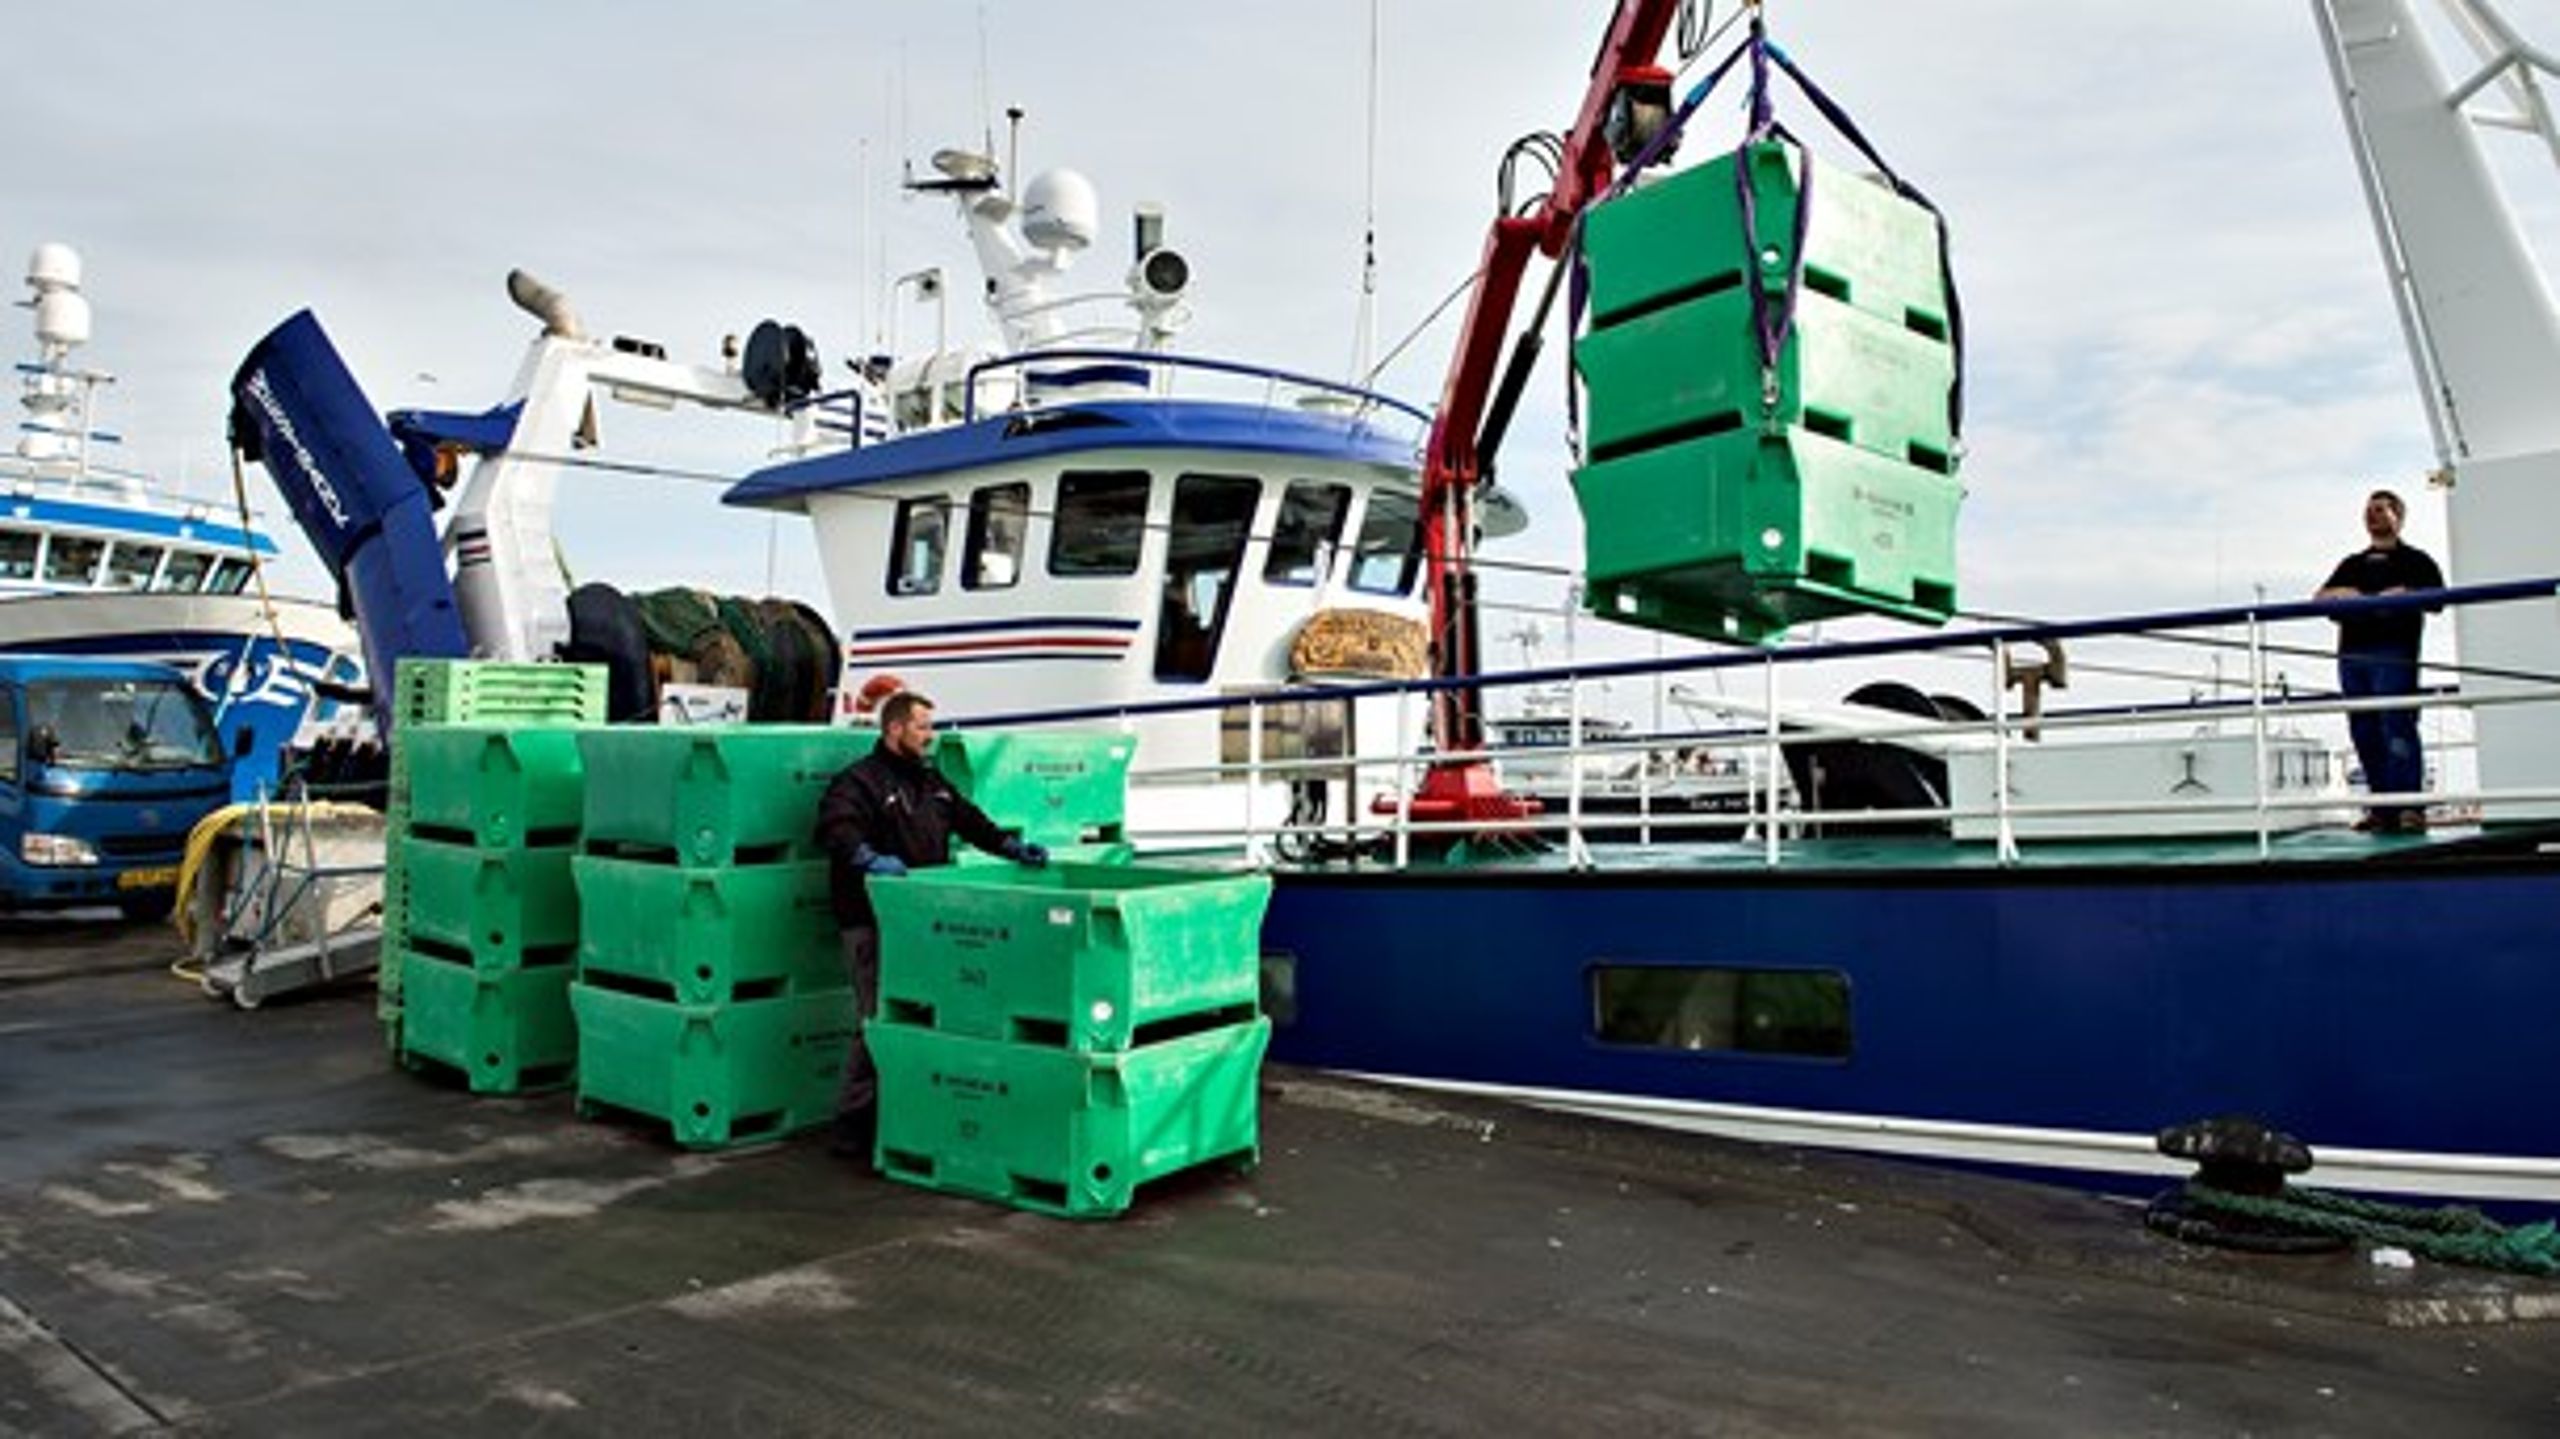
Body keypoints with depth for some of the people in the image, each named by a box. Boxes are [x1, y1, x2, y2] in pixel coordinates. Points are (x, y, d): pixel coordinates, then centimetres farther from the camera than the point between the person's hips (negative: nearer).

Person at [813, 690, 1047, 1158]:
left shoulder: (931, 781, 20)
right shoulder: (859, 781, -6)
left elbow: (967, 818, 27)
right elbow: (835, 827, -22)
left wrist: (1011, 847, 17)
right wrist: (869, 859, -38)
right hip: (874, 924, -8)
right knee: (878, 1022, -7)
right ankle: (851, 1128, 3)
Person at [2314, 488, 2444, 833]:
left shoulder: (2414, 560, 13)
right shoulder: (2352, 564, 27)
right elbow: (2319, 598, 16)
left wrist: (2403, 595, -13)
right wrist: (2339, 594, -3)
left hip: (2394, 652, -5)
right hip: (2352, 653, 5)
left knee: (2398, 730, -14)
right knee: (2364, 733, 2)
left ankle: (2409, 806, -15)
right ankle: (2382, 807, 5)